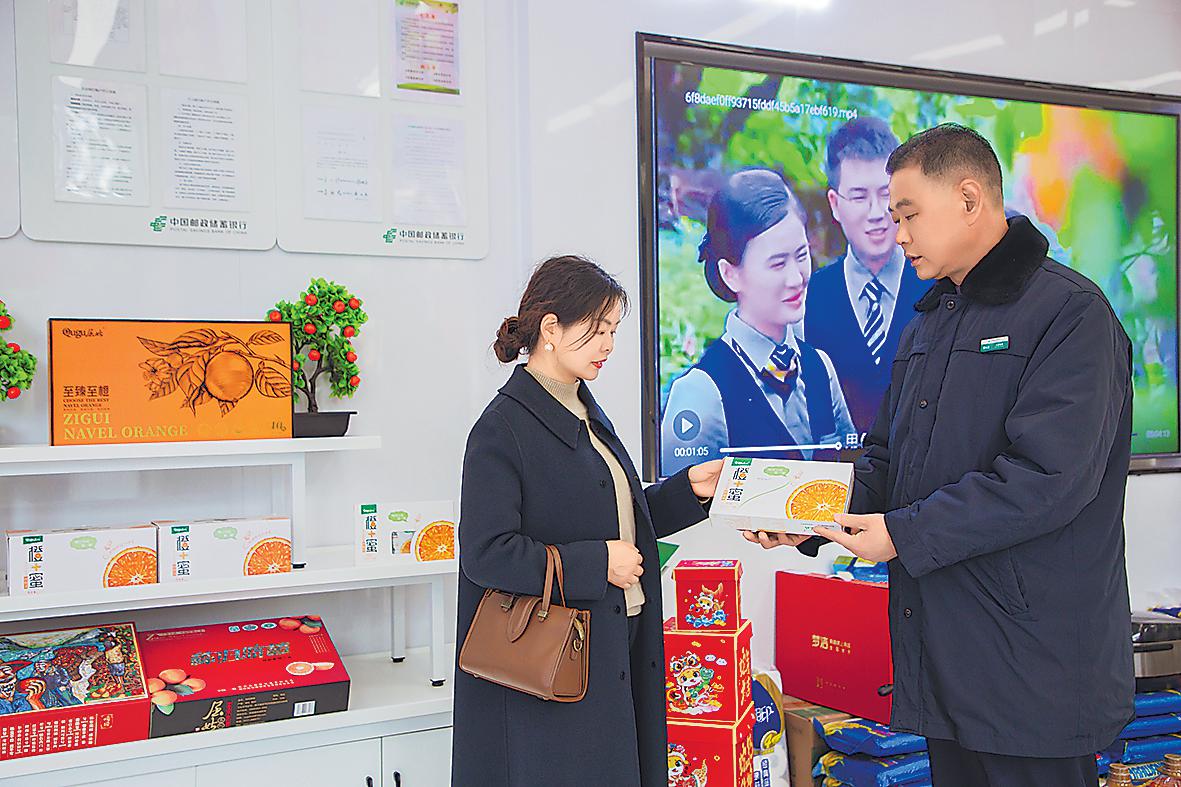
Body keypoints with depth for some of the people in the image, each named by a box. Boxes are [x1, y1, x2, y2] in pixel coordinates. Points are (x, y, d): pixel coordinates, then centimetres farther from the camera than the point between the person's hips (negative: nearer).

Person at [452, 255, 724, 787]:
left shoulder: (586, 413, 12)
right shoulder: (504, 429, -16)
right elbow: (485, 553, -21)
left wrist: (689, 489, 6)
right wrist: (596, 563, -19)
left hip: (615, 654, 9)